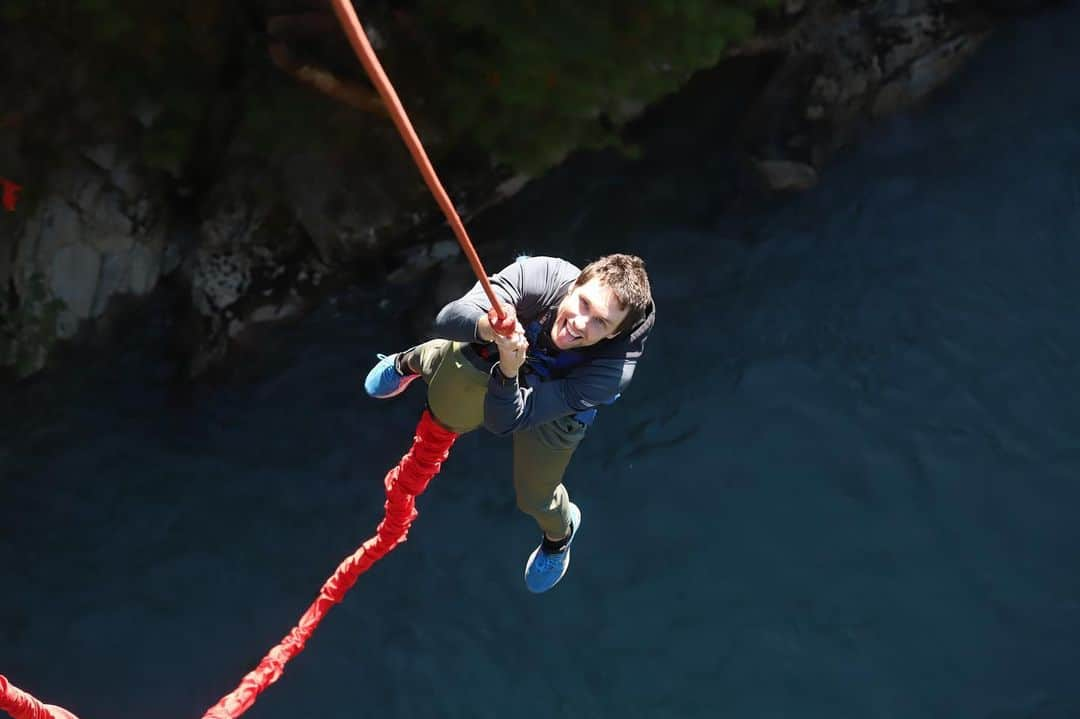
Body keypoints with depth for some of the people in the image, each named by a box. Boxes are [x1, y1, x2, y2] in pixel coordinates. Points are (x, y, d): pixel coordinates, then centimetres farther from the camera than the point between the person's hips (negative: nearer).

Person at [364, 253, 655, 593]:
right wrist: (486, 327, -69)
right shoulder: (540, 276, -46)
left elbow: (505, 421, -42)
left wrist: (509, 372, -63)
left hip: (555, 408, 0)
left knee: (534, 497, 17)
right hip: (485, 358, 1)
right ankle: (413, 362, 66)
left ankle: (560, 531, 56)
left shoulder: (612, 371, -46)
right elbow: (447, 319, -48)